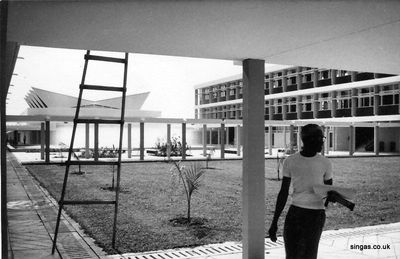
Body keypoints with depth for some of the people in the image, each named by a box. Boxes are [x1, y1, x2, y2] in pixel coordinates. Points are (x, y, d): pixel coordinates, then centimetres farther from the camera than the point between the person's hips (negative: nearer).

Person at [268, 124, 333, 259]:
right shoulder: (290, 161, 3)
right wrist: (274, 222, 5)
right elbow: (283, 193, 7)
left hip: (316, 214, -1)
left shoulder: (324, 163, 1)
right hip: (295, 212, 1)